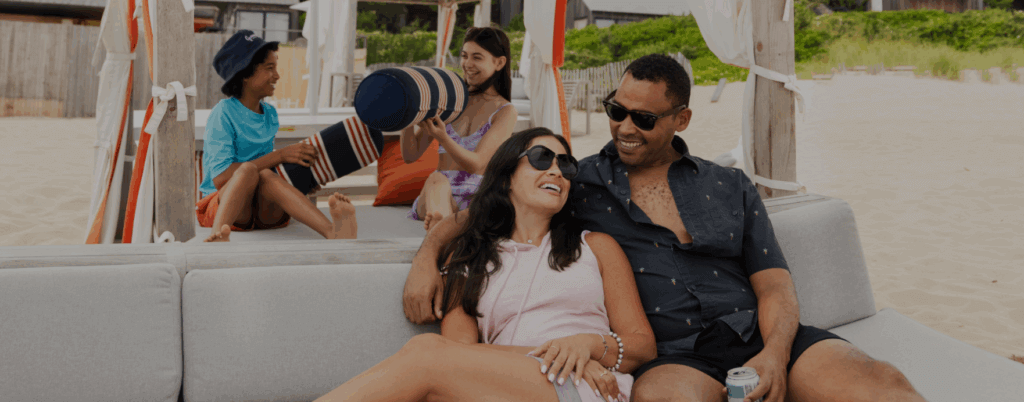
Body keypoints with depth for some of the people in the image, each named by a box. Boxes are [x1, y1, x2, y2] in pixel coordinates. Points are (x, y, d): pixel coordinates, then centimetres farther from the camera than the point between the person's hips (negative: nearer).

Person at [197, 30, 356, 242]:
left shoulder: (270, 114, 16)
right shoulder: (224, 113, -5)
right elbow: (220, 177, -16)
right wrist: (280, 156, -16)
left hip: (265, 209, 3)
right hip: (222, 205, -3)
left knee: (264, 175, -32)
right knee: (249, 169, -33)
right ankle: (219, 235, -65)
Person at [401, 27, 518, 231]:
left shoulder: (505, 111, 7)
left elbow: (476, 163, -6)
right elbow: (410, 155, 12)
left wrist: (443, 138, -25)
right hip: (436, 197, 1)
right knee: (436, 180, -37)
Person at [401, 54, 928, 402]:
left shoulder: (731, 187, 20)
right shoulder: (578, 185, 15)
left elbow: (775, 285, 13)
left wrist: (775, 353, -8)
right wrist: (428, 257, -1)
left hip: (757, 335, 3)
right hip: (669, 358, -2)